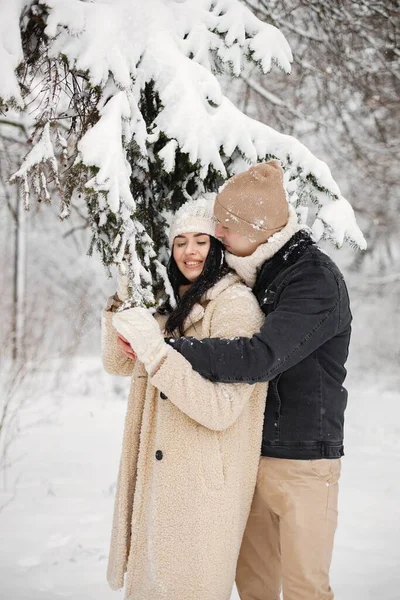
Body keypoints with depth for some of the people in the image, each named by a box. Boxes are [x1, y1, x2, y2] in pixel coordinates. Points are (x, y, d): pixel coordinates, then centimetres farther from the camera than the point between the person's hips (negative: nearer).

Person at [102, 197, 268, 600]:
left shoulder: (236, 306, -13)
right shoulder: (174, 305, 13)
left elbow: (221, 409, -22)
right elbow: (119, 363, 13)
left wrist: (156, 352, -29)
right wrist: (125, 299, 0)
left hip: (204, 483, -8)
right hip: (159, 475, 8)